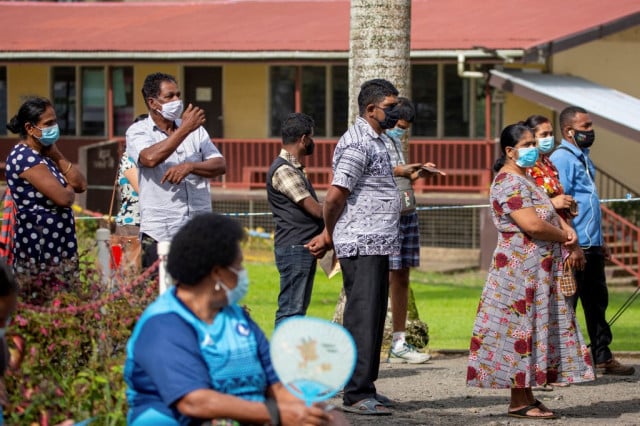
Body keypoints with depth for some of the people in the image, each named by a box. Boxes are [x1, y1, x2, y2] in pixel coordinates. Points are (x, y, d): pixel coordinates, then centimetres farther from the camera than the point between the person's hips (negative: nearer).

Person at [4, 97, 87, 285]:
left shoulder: (43, 155, 15)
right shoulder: (25, 157, -15)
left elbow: (81, 185, 10)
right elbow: (64, 198, -21)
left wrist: (57, 156, 1)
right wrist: (70, 189, 3)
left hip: (59, 245, 9)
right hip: (40, 248, -9)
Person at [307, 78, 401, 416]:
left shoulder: (374, 141, 18)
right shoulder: (357, 144, -15)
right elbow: (334, 196, -18)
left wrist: (329, 235, 14)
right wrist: (330, 234, -2)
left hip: (376, 245, 10)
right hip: (361, 245, -10)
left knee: (373, 317, 13)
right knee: (362, 317, -9)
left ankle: (365, 387, 19)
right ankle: (356, 395, -8)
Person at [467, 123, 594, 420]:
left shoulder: (523, 180, 19)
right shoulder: (510, 182, -15)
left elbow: (548, 212, 22)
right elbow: (532, 224, -24)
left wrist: (567, 228, 1)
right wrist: (564, 237, -9)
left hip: (537, 271, 11)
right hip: (521, 269, -11)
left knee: (534, 330, 11)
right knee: (522, 330, -7)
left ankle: (526, 397, 14)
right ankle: (519, 403, -4)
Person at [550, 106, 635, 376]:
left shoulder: (583, 158, 18)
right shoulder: (561, 158, -13)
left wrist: (599, 241, 23)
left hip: (591, 246, 10)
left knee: (597, 302, 14)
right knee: (566, 305, -3)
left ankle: (602, 356, 21)